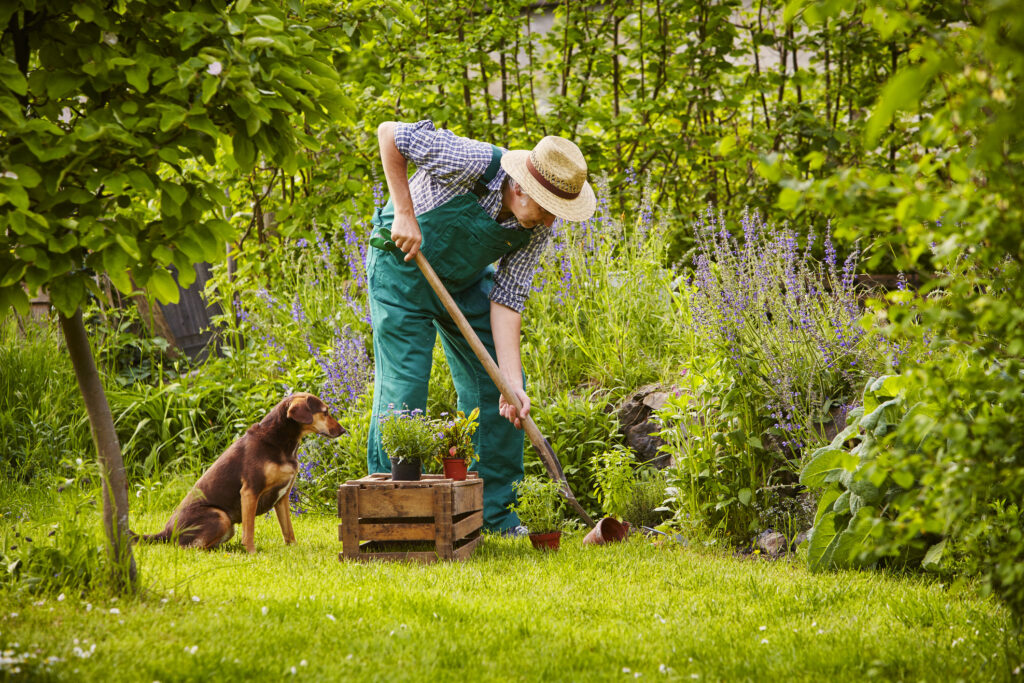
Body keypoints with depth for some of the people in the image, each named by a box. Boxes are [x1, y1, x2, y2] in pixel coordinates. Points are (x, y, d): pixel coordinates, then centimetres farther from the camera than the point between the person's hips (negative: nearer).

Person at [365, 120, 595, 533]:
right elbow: (389, 133, -25)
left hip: (464, 280, 5)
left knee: (494, 388, 2)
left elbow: (507, 301, -14)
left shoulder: (537, 228, -17)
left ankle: (494, 511, 13)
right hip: (404, 267, -5)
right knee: (403, 389, -10)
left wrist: (511, 383, -21)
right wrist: (404, 212, -27)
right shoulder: (470, 163, -34)